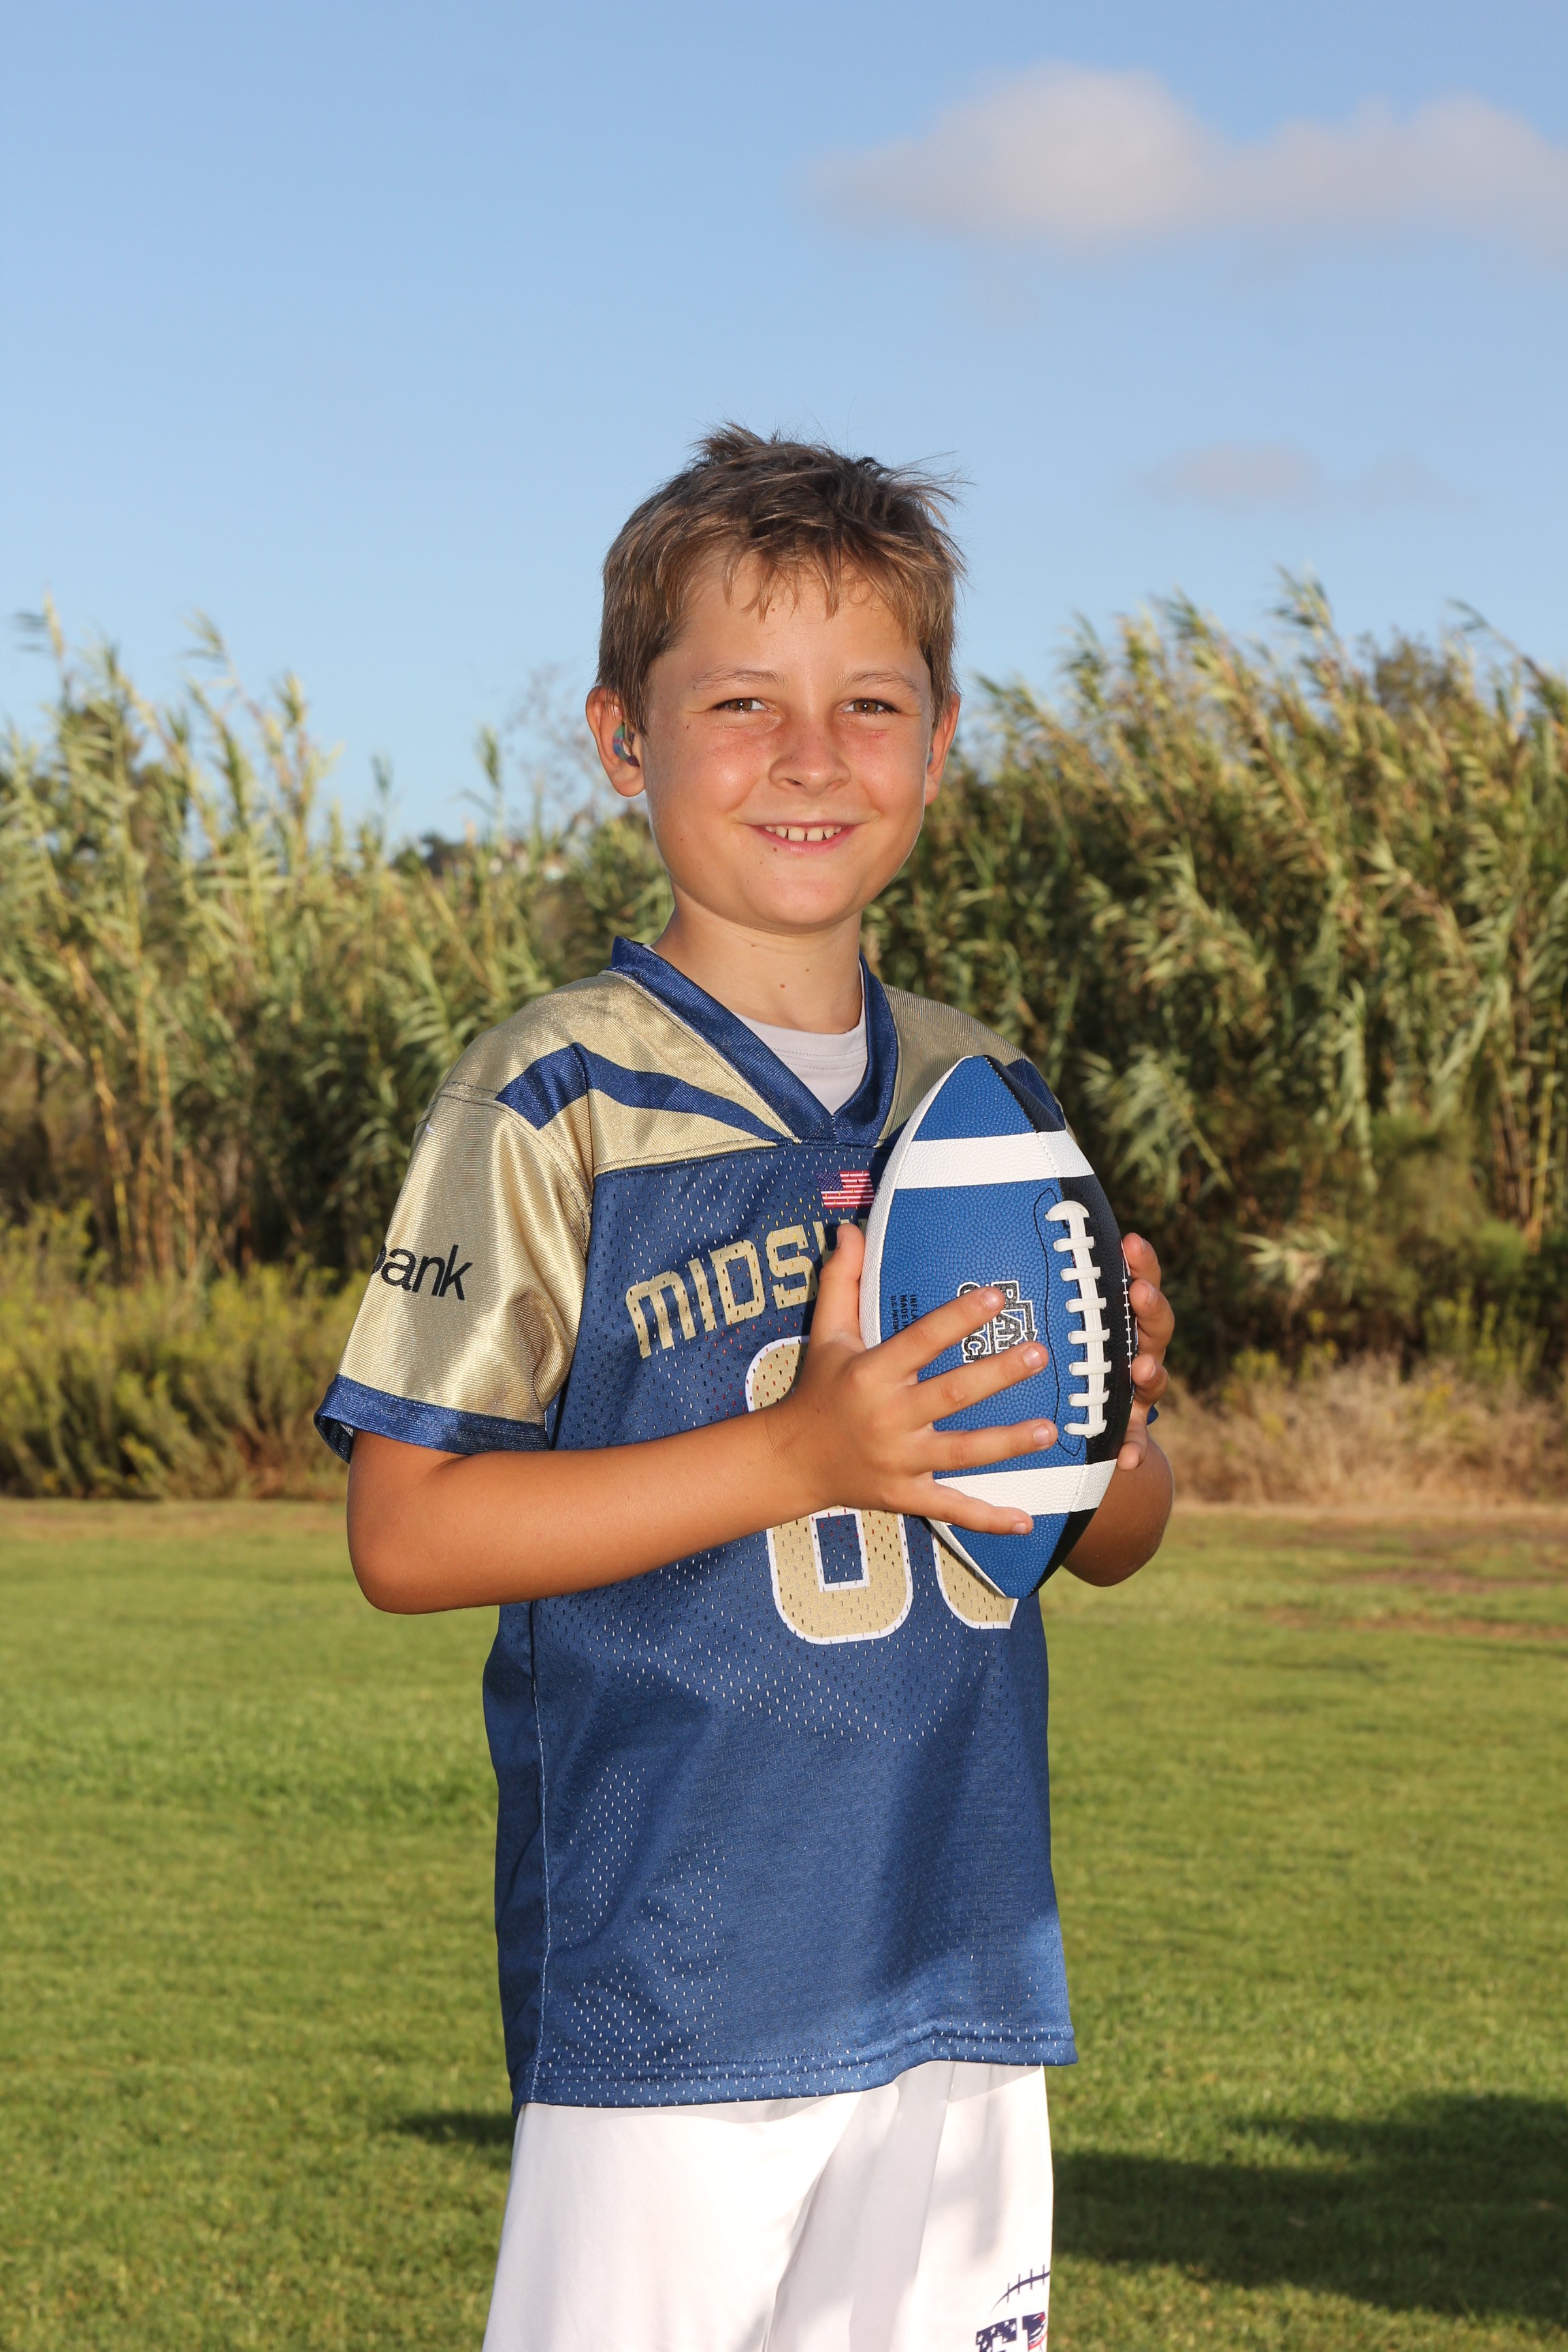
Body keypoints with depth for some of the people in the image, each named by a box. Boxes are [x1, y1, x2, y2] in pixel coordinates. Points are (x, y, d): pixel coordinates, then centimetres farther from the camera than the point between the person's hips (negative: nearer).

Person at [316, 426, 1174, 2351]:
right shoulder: (555, 1103, -7)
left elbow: (1114, 1542, 17)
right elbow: (405, 1530, -11)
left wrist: (1114, 1405, -6)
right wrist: (797, 1454, -19)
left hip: (968, 1969, 6)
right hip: (671, 1995, -5)